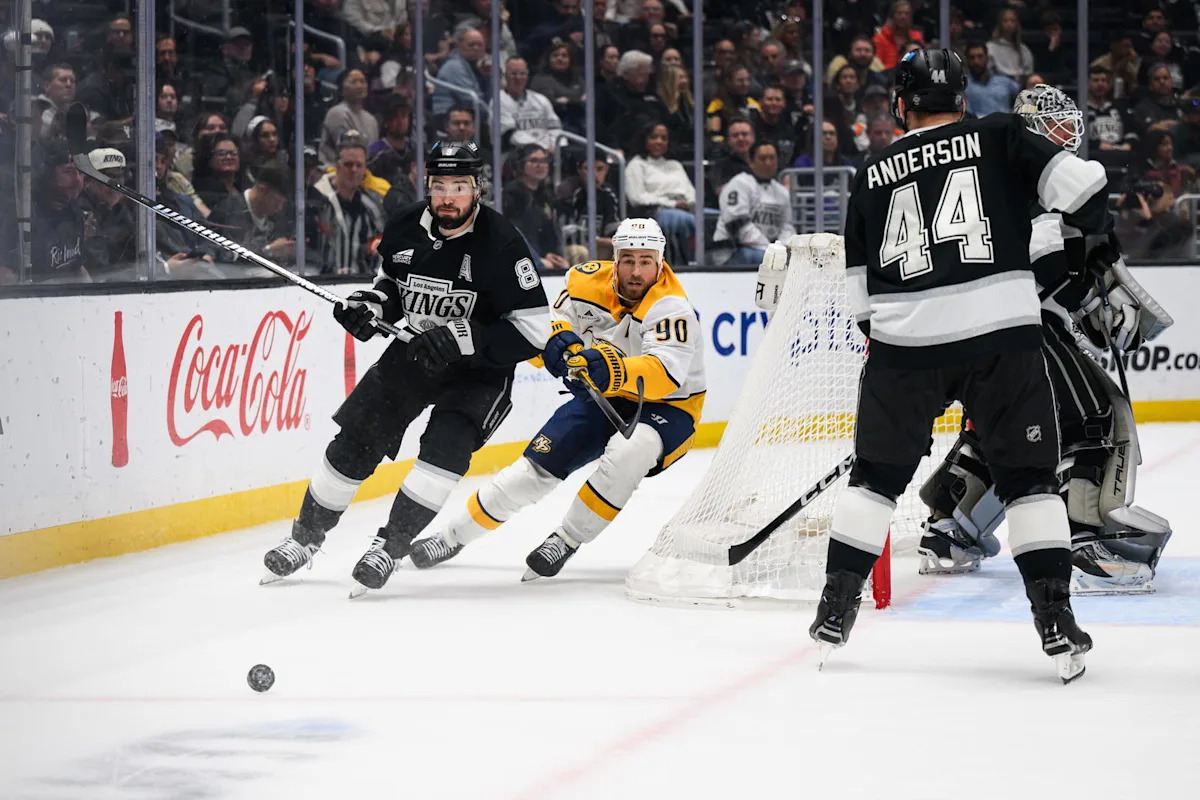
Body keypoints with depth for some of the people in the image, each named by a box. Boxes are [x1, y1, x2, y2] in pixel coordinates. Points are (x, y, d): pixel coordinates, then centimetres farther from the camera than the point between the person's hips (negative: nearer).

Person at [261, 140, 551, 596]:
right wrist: (371, 306, -6)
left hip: (477, 371, -5)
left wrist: (460, 337, -30)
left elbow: (533, 331, -24)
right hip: (410, 353, 5)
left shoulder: (501, 245, -23)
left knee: (446, 448, -27)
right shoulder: (406, 229, -6)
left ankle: (391, 545, -16)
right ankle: (305, 538, 21)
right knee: (355, 443, 3)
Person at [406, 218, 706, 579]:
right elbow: (544, 319, 2)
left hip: (667, 406, -5)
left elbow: (665, 375, -40)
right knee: (539, 464, -5)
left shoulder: (671, 308, -26)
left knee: (627, 452, -36)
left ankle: (567, 540, -19)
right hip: (601, 400, 5)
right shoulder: (588, 281, -9)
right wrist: (556, 338, -22)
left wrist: (614, 371, -57)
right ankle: (455, 534, 12)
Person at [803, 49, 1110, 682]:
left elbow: (859, 290, 16)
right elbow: (1080, 185, -7)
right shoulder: (1000, 138, 3)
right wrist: (1093, 227, 14)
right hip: (1002, 333, -2)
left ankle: (836, 610, 19)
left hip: (906, 343, 2)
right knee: (1029, 478, 7)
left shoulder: (873, 177, 12)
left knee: (877, 475, 18)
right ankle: (1056, 624, 0)